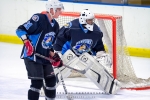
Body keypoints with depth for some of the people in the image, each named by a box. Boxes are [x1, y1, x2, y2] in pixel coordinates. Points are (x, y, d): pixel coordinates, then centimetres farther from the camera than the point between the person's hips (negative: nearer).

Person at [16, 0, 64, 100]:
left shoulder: (55, 25, 8)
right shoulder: (39, 18, -17)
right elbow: (20, 30, -19)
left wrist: (54, 56, 6)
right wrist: (26, 41, -33)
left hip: (45, 57, 8)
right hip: (31, 56, -8)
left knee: (51, 80, 10)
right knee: (37, 82, -13)